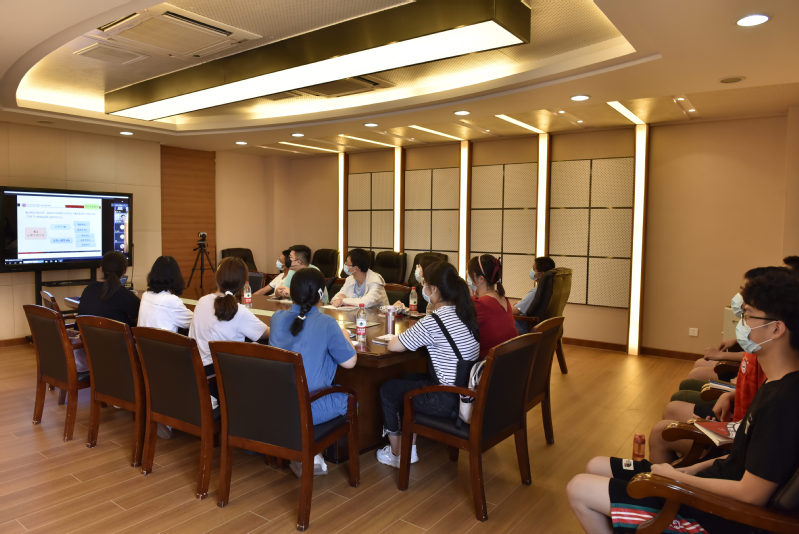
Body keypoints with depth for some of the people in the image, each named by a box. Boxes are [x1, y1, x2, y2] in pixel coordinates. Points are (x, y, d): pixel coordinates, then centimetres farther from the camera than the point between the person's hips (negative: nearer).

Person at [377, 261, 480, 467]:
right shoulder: (465, 313, 3)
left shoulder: (433, 321, -22)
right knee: (408, 381, 27)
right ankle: (410, 446, 32)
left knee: (388, 389, 12)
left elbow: (393, 346, -13)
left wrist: (405, 336, 6)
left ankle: (397, 453, 28)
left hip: (449, 402, -8)